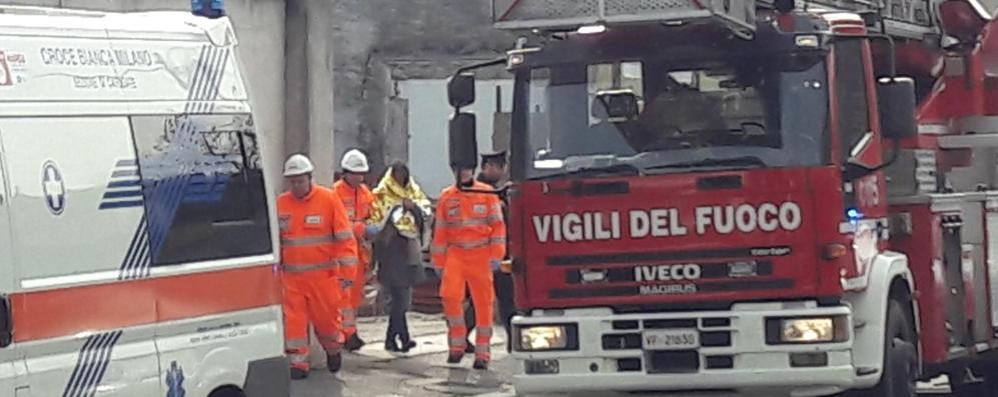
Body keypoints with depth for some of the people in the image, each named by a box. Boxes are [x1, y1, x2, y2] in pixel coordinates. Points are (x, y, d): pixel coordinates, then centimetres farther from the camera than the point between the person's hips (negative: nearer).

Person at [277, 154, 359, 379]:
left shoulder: (329, 200, -4)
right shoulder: (280, 204, 4)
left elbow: (344, 238, -3)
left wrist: (346, 271, -7)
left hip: (323, 274, -2)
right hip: (292, 276, 2)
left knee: (325, 316, 7)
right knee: (294, 319, -3)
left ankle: (333, 350, 35)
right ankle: (298, 363, 6)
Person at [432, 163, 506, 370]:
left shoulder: (487, 193, 2)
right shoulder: (446, 197, 8)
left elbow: (497, 225, 1)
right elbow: (440, 232, 12)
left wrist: (496, 255, -7)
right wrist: (439, 262, 10)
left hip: (481, 255, -1)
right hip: (455, 254, 1)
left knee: (483, 301, 0)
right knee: (450, 295, -15)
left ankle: (483, 352, 8)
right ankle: (457, 344, 1)